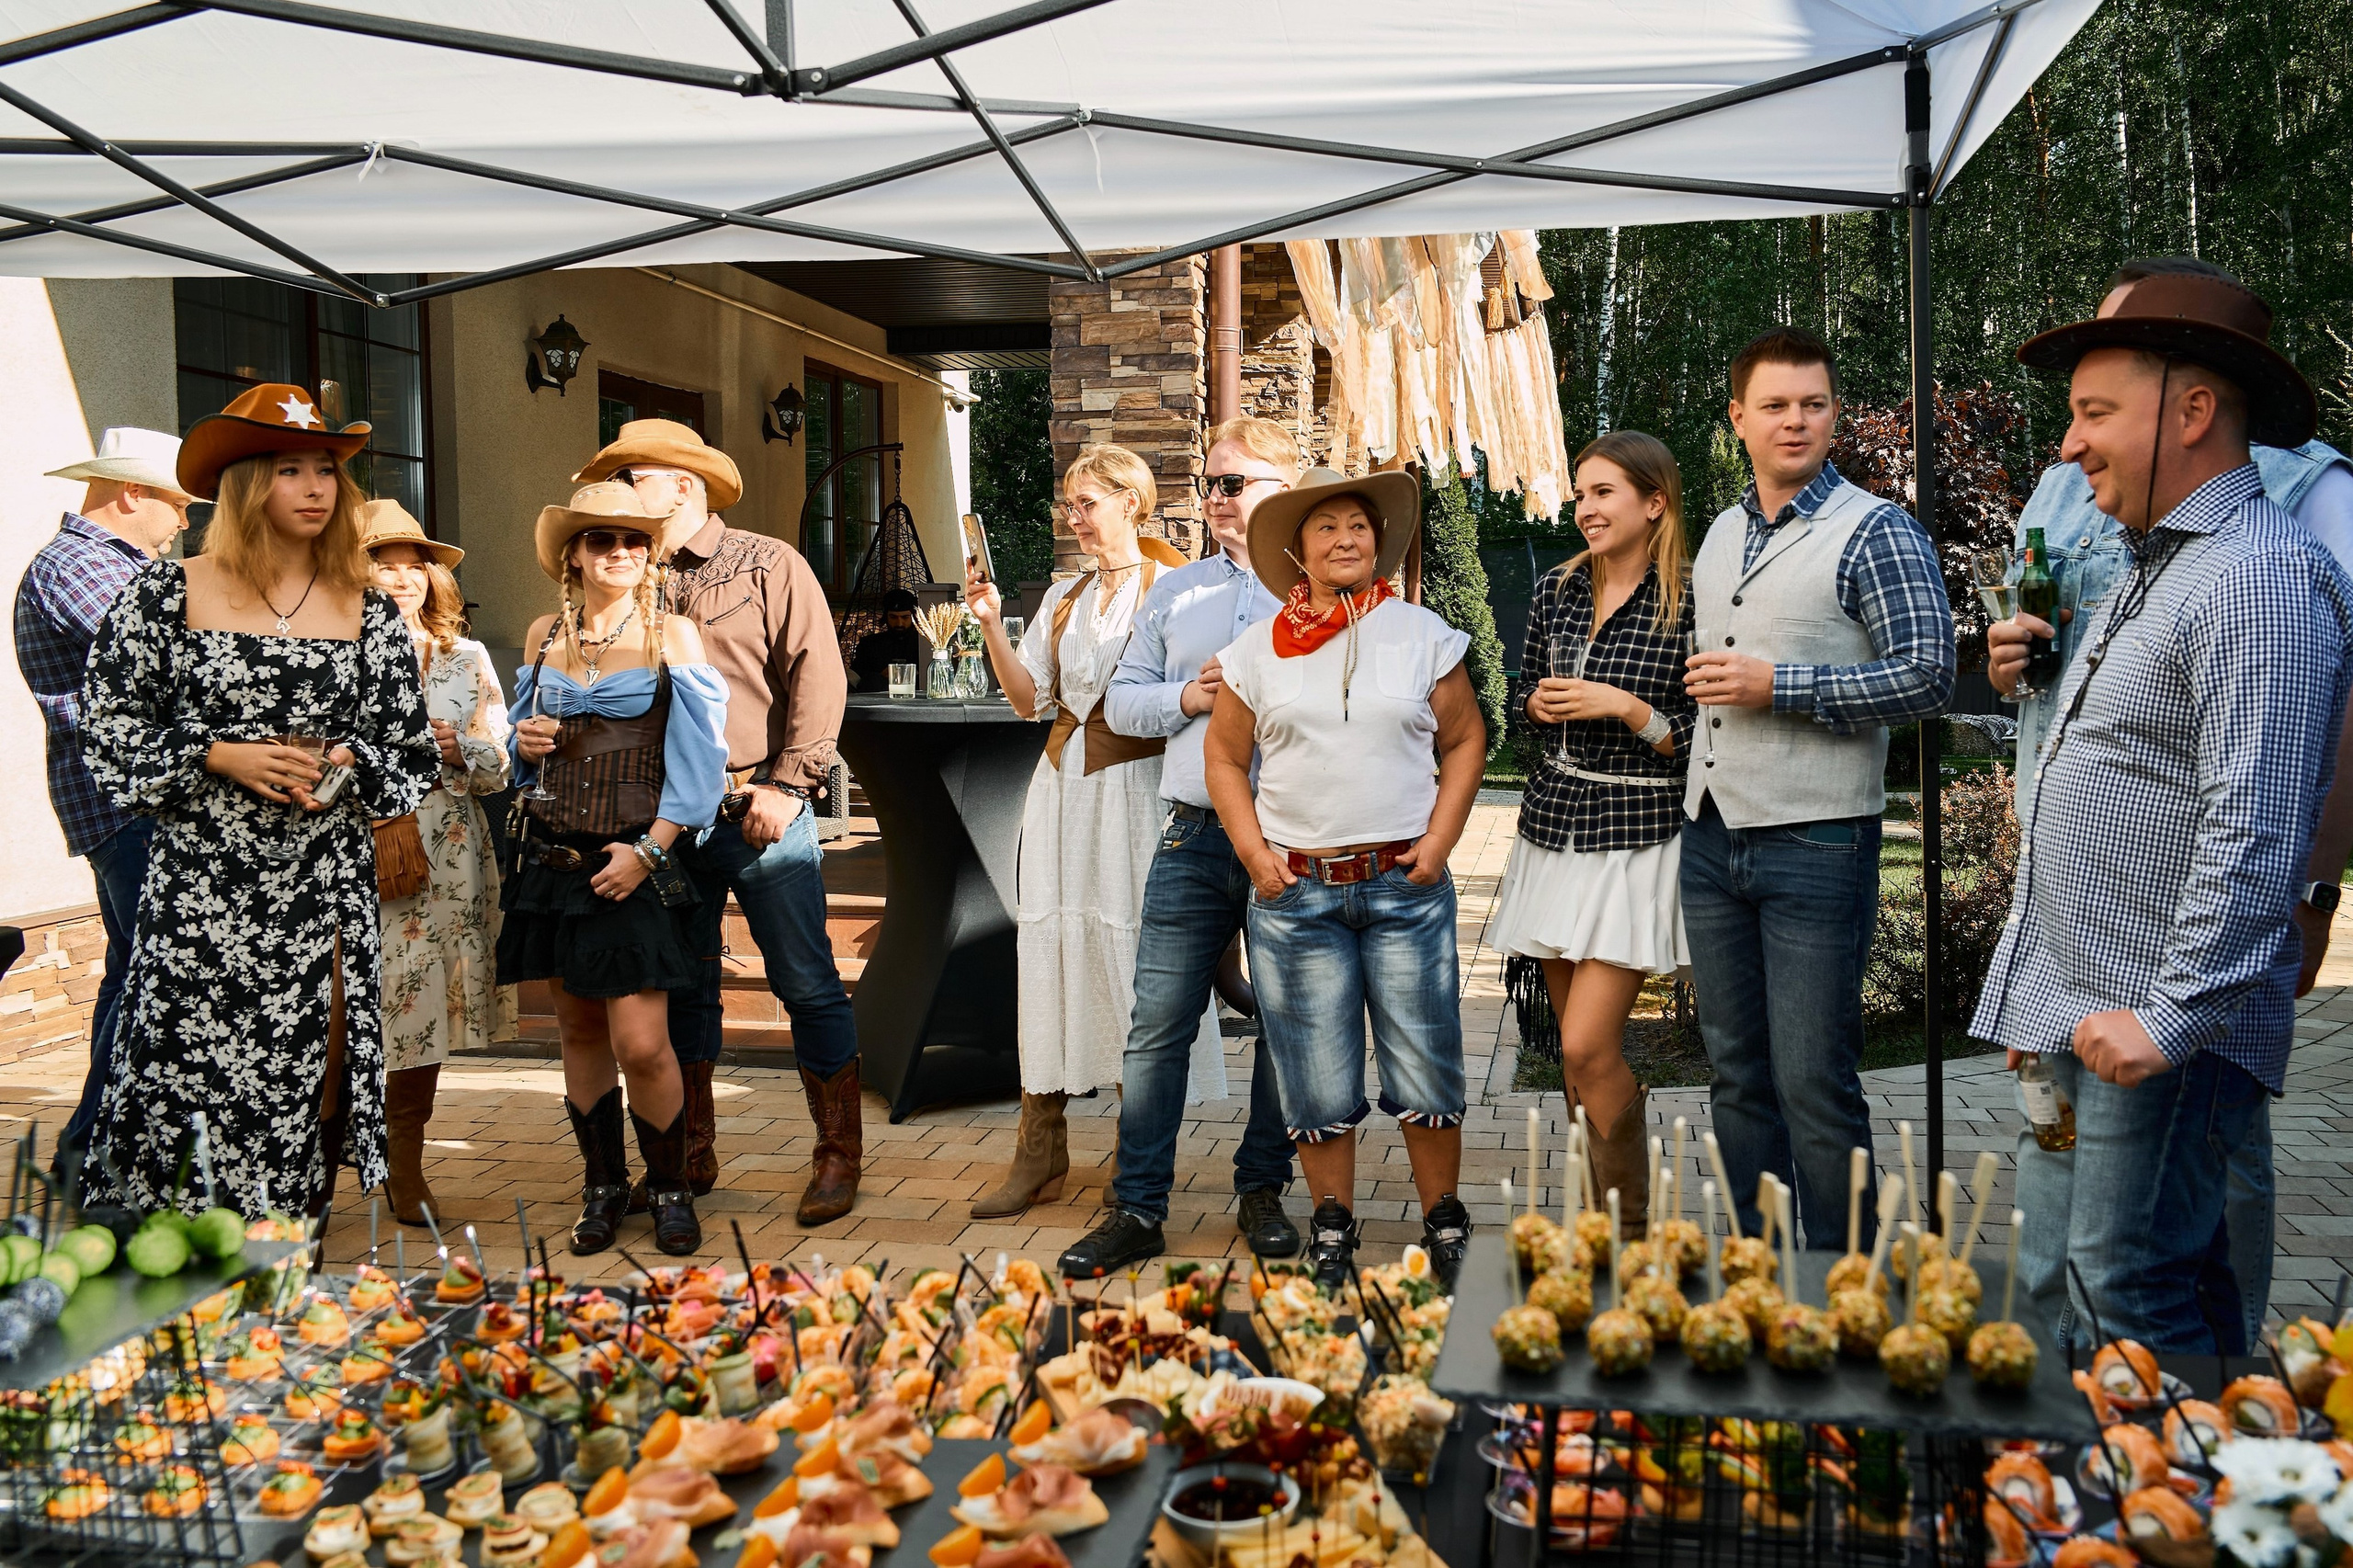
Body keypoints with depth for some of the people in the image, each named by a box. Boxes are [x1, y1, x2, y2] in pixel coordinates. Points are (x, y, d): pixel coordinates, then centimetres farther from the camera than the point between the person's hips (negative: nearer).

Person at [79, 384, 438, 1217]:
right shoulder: (168, 594, 3)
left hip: (323, 898, 2)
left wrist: (349, 766, -7)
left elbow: (413, 757, 13)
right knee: (187, 1088, -3)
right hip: (199, 894, -2)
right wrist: (220, 756, -10)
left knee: (302, 1096, 2)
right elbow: (109, 734, 3)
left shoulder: (369, 613, 9)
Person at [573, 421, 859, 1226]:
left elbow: (819, 676, -7)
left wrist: (787, 783, -12)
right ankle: (690, 1157, 23)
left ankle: (838, 1156, 7)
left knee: (807, 984, -2)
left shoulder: (770, 566, 0)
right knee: (681, 987, 11)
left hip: (757, 811, -4)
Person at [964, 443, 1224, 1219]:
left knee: (1135, 957, -3)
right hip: (1064, 784, 5)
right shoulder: (1064, 596, 17)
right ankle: (1040, 1154, 9)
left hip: (1137, 785, -5)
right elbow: (1030, 698, 12)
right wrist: (992, 627, 1)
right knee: (1051, 951, 3)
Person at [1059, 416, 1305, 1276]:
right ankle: (1136, 1210, 6)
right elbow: (1121, 699, 13)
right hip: (1194, 839, 2)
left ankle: (1261, 1189, 24)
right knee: (1157, 1025, -1)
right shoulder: (1174, 591, 15)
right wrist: (1186, 698, -4)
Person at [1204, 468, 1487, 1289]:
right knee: (1317, 1075, 5)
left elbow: (1465, 739, 10)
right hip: (1295, 890, 1)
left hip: (1405, 885, 0)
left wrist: (1440, 838, -1)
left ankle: (1443, 1217, 19)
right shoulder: (1259, 649, 5)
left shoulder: (1422, 634, 4)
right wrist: (1254, 852, -1)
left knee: (1425, 1068, 1)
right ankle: (1332, 1221, 22)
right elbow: (1224, 758, 11)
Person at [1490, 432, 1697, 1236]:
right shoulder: (1557, 589, 6)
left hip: (1636, 843, -6)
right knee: (1579, 1044, 11)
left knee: (1586, 1046, -12)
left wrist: (1625, 708, -20)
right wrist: (1540, 704, -2)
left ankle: (1629, 1222, 6)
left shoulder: (1688, 604, -10)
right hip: (1553, 830, 6)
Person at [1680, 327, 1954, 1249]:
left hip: (1816, 842, -7)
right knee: (1735, 1073, 13)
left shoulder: (1874, 532, -7)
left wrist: (1779, 686, -17)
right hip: (1711, 838, 7)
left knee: (1814, 1085, -3)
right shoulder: (1720, 535, 14)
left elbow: (1929, 677, -14)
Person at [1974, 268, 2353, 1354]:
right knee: (2055, 1292, 14)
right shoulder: (2153, 568, 18)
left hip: (2160, 1032, -10)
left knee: (2135, 1299, -4)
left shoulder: (2261, 577, -15)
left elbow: (2255, 837, -23)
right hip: (2078, 1019, 10)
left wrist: (2173, 1020, -22)